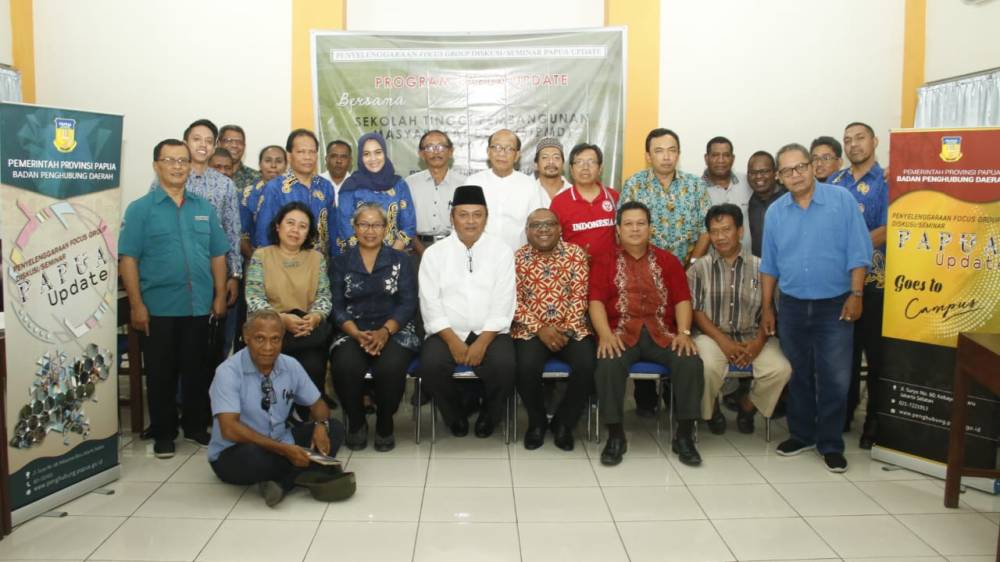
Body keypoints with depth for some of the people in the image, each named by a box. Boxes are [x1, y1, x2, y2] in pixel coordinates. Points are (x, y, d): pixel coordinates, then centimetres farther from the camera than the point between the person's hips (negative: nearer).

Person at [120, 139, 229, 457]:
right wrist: (136, 304, -12)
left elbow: (217, 255, 10)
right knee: (161, 372, 7)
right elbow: (128, 259, -7)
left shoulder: (204, 208, 9)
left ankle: (196, 426, 26)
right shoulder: (140, 209, -2)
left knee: (197, 370, 12)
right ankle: (163, 433, 20)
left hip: (199, 306, 3)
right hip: (159, 307, -3)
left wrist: (220, 296, 5)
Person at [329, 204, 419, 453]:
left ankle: (384, 424, -4)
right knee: (345, 366, -31)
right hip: (353, 332, 1)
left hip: (394, 331, -1)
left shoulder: (401, 260, 10)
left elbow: (408, 304, 1)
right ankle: (356, 423, -3)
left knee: (391, 367, -32)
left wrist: (385, 332, -16)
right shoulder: (341, 262, 12)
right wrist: (358, 334, -15)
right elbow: (338, 307, 3)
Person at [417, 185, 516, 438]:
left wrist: (482, 342, -16)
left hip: (490, 332, 0)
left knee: (504, 365, -28)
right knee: (430, 365, -27)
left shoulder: (502, 251, 3)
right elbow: (430, 305, -2)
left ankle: (489, 415, 5)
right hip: (447, 332, 1)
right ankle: (455, 415, 3)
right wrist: (453, 341, -15)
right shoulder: (434, 253, 4)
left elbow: (503, 304, -4)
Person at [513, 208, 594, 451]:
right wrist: (540, 329, -15)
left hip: (571, 329, 1)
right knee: (527, 367, -30)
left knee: (587, 366, -26)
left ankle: (563, 422, 0)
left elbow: (579, 297, -2)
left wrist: (567, 329, -14)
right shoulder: (516, 259, 2)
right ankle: (537, 421, 1)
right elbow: (514, 302, -3)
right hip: (530, 330, -1)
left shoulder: (576, 254, 3)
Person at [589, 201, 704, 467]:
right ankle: (615, 435, -15)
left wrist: (684, 333, -9)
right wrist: (605, 334, -17)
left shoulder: (668, 260, 17)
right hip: (621, 334, -2)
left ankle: (684, 435, -10)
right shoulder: (604, 262, 11)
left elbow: (682, 299, 8)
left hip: (662, 333, 2)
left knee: (691, 362, -25)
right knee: (608, 366, -32)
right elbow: (596, 301, -1)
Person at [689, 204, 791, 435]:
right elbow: (695, 311, -2)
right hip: (712, 335, -1)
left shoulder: (760, 267, 7)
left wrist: (759, 342, -14)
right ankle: (711, 410, 3)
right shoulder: (699, 268, 5)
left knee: (780, 369, -25)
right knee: (707, 367, -34)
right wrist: (723, 341, -13)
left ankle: (747, 406, 8)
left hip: (752, 336, 2)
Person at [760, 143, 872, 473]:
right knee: (797, 376, 13)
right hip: (792, 306, 3)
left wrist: (856, 294, -12)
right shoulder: (775, 212, 4)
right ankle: (801, 434, 28)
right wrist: (766, 307, 7)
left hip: (834, 305, -3)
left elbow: (858, 252, -6)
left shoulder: (842, 200, -5)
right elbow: (769, 264, 9)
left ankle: (831, 444, 14)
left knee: (835, 379, 1)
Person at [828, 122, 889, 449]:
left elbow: (887, 231, -10)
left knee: (877, 354, 3)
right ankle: (842, 415, 23)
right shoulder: (834, 182, 12)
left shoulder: (888, 181, -2)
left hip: (875, 282, -4)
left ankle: (875, 423, 14)